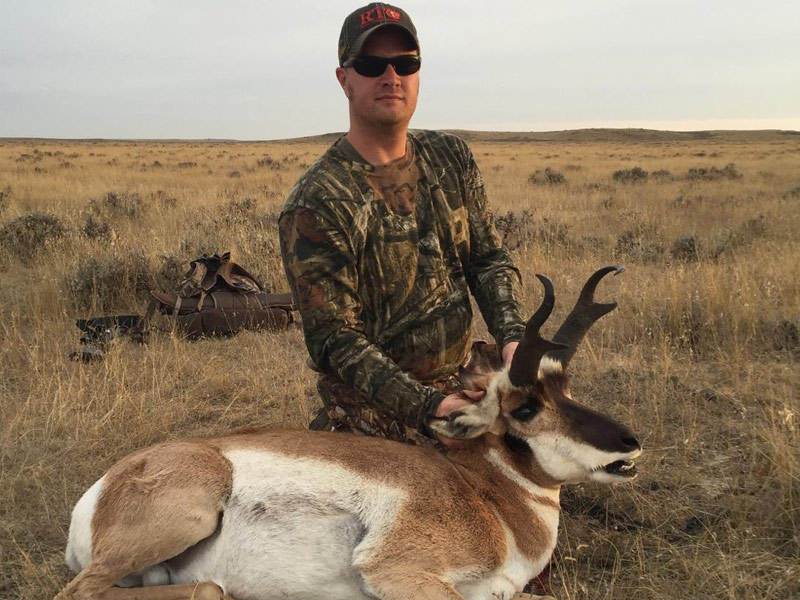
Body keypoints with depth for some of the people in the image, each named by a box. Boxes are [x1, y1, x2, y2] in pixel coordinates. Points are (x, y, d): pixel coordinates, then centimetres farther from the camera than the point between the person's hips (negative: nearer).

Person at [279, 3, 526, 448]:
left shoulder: (451, 158, 4)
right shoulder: (316, 204, -16)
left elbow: (489, 258, 6)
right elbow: (335, 341, -17)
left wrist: (513, 336, -13)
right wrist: (426, 407, -26)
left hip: (464, 373, 7)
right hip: (379, 408, -6)